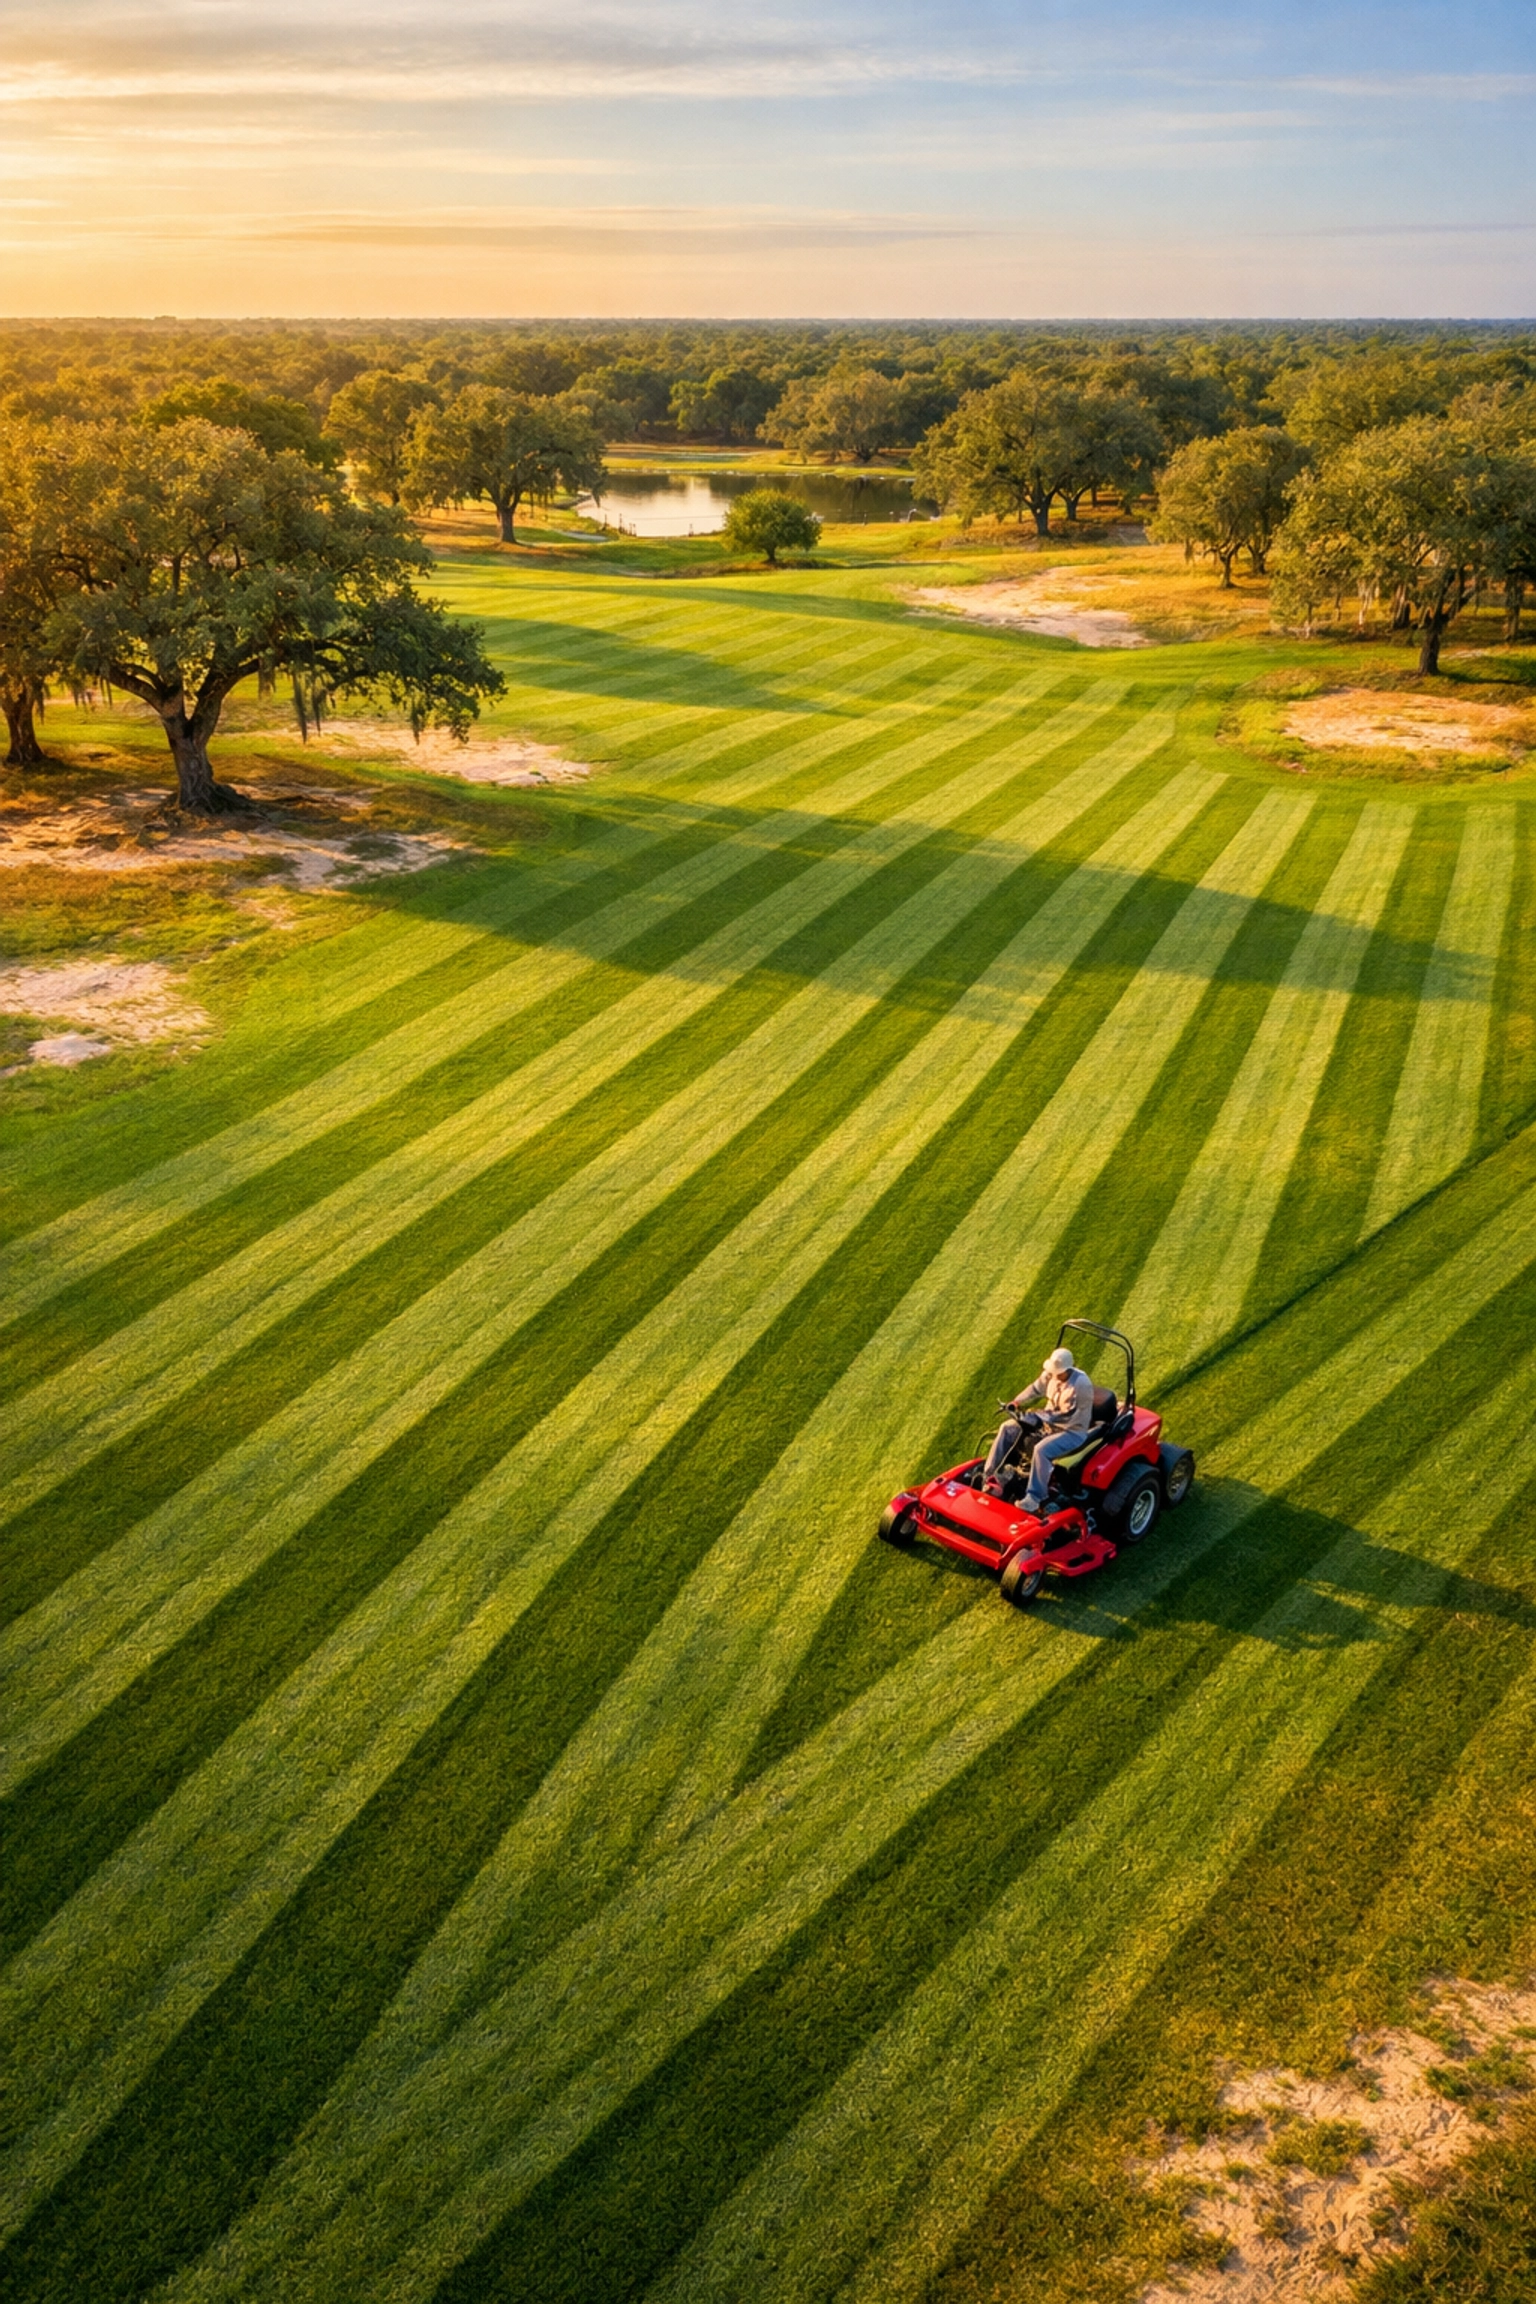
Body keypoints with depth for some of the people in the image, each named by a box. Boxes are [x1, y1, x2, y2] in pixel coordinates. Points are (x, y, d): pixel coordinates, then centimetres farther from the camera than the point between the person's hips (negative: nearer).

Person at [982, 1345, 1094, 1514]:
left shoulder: (1081, 1385, -29)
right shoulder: (1051, 1374, -6)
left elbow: (1067, 1417, -29)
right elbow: (1035, 1389, 11)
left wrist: (1040, 1420, -33)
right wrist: (1016, 1403, -2)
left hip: (1072, 1431, -8)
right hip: (1048, 1420, 8)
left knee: (1041, 1449, -35)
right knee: (1007, 1428, -2)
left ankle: (1034, 1500, -29)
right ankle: (989, 1475, -1)